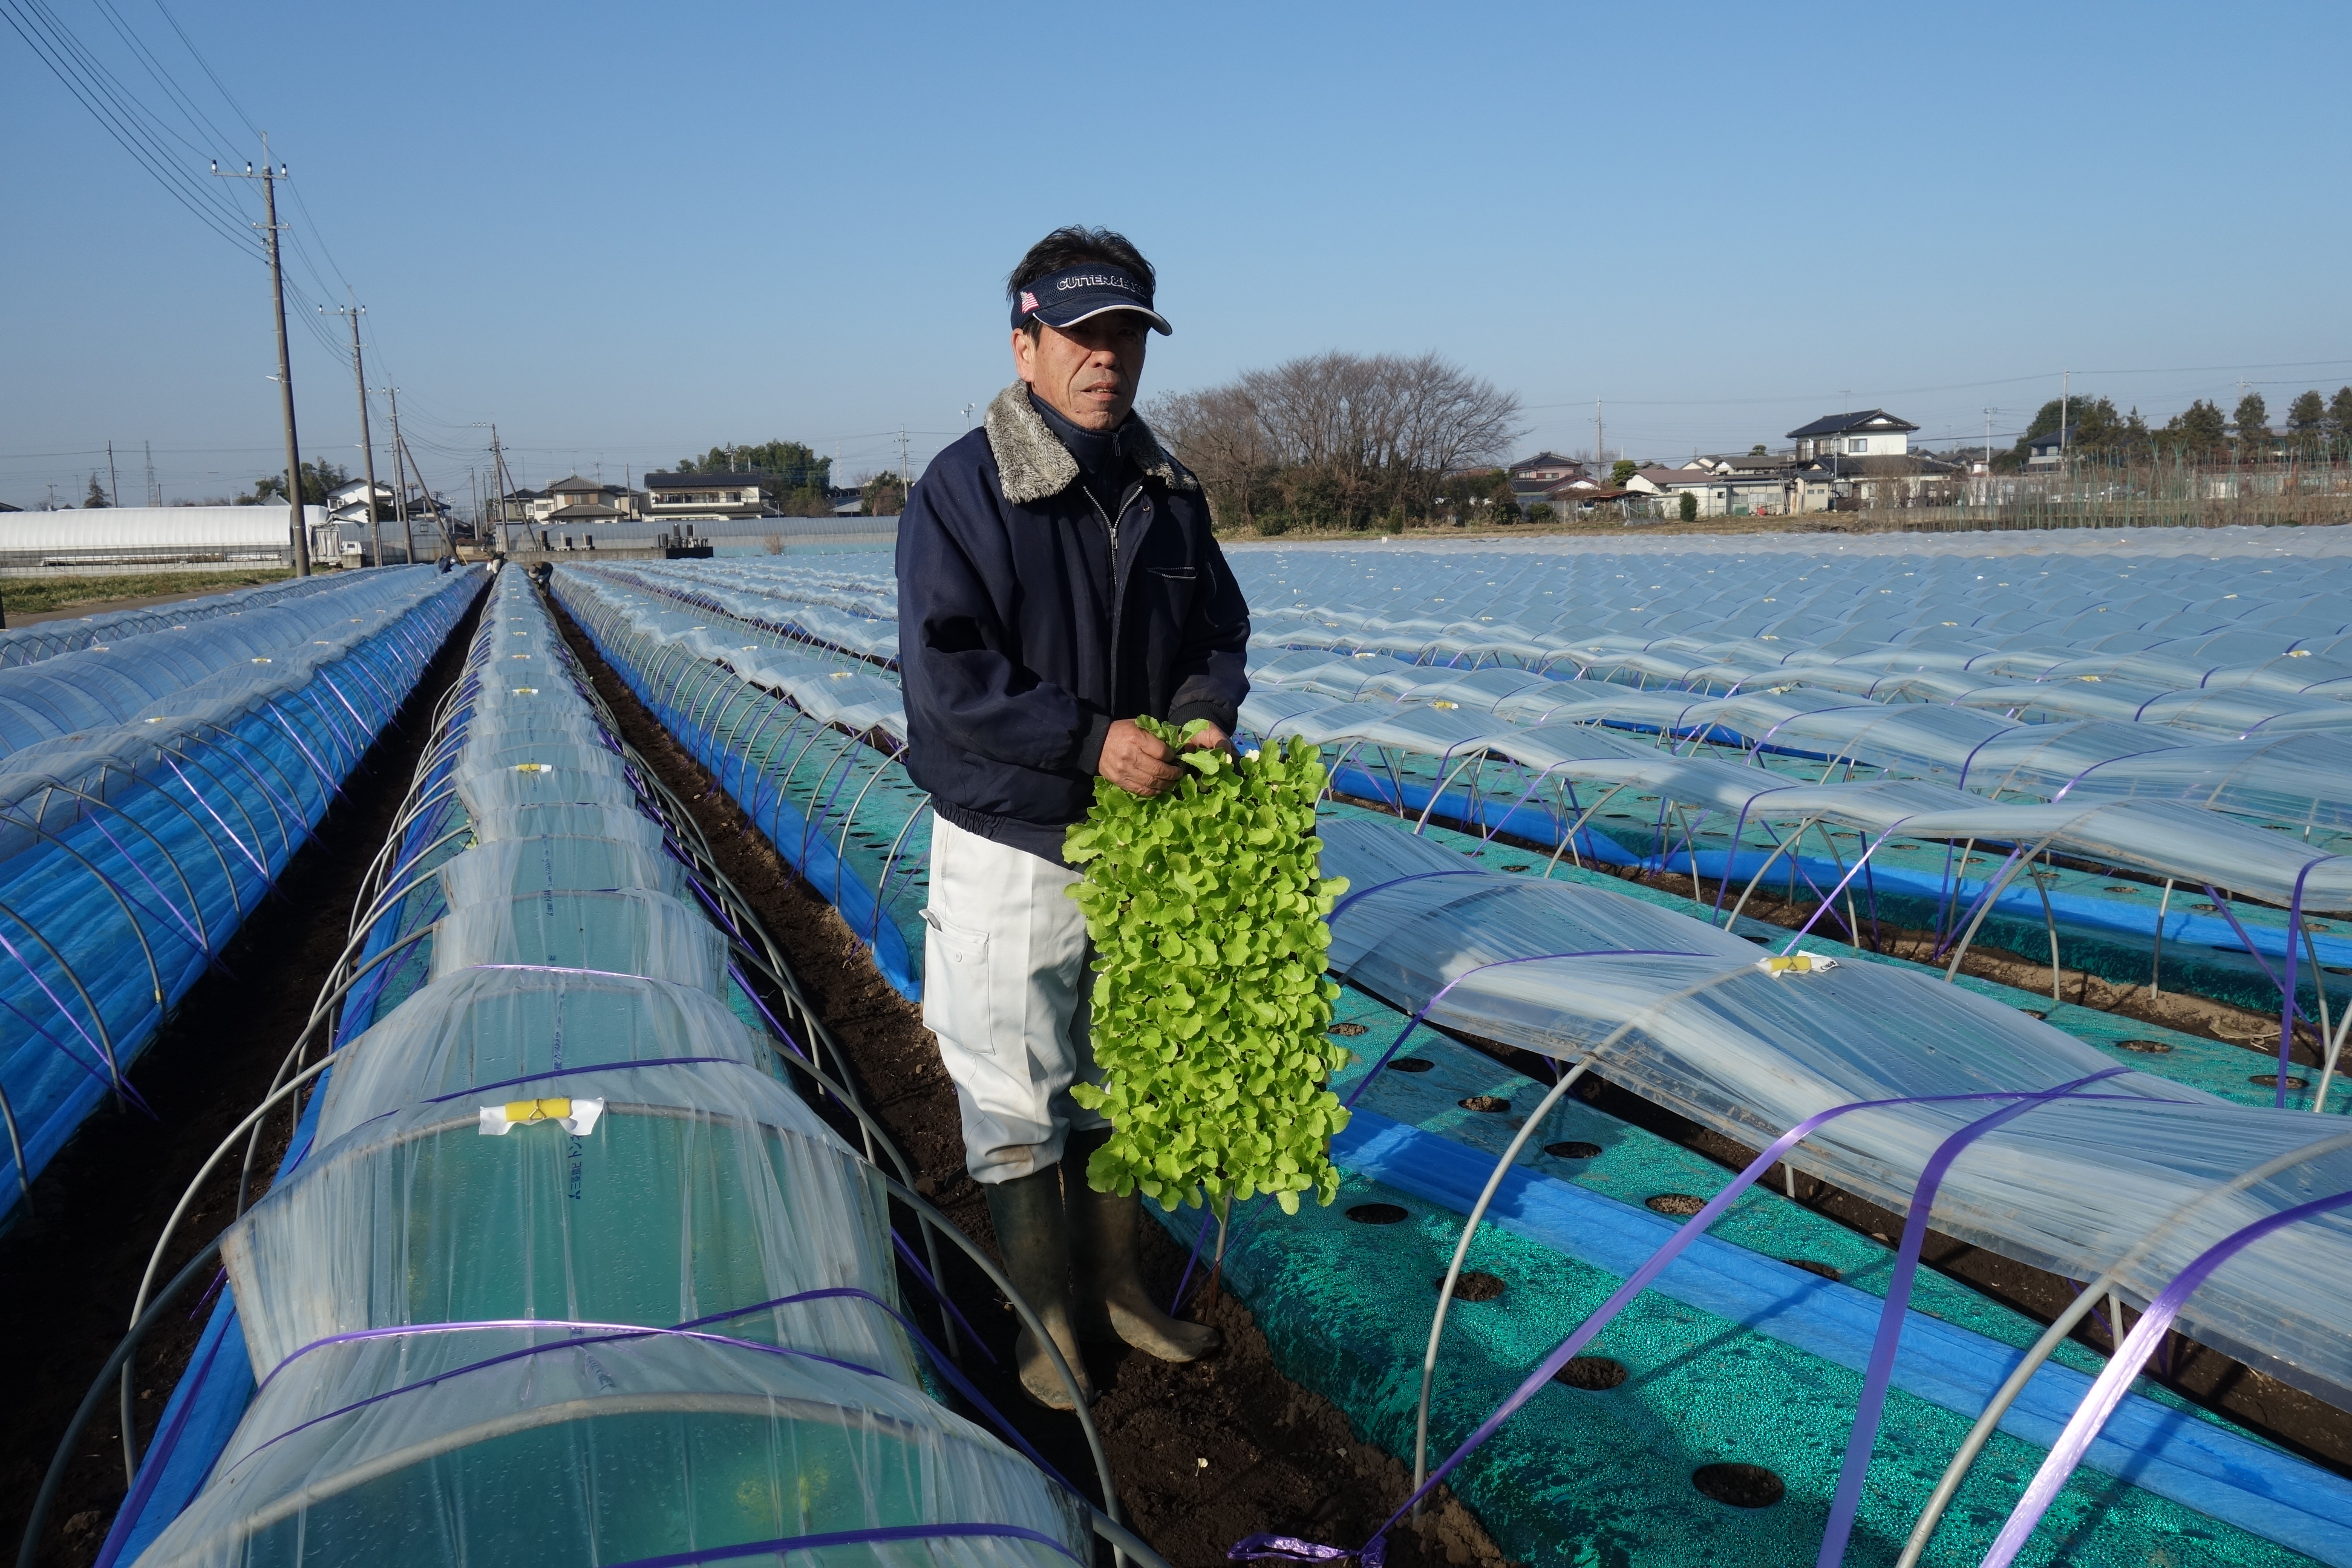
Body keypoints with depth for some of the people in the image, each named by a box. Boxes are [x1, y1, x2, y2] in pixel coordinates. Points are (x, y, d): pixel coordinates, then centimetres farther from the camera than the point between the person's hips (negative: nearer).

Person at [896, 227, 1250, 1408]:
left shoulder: (1167, 491, 5)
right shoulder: (962, 490, -13)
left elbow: (1220, 629, 11)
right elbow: (945, 675, -19)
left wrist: (1203, 713, -11)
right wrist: (1090, 740, -25)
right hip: (1012, 843, -5)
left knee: (1122, 1076, 18)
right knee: (1015, 1098, 6)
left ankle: (1115, 1287, 37)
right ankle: (1046, 1322, 25)